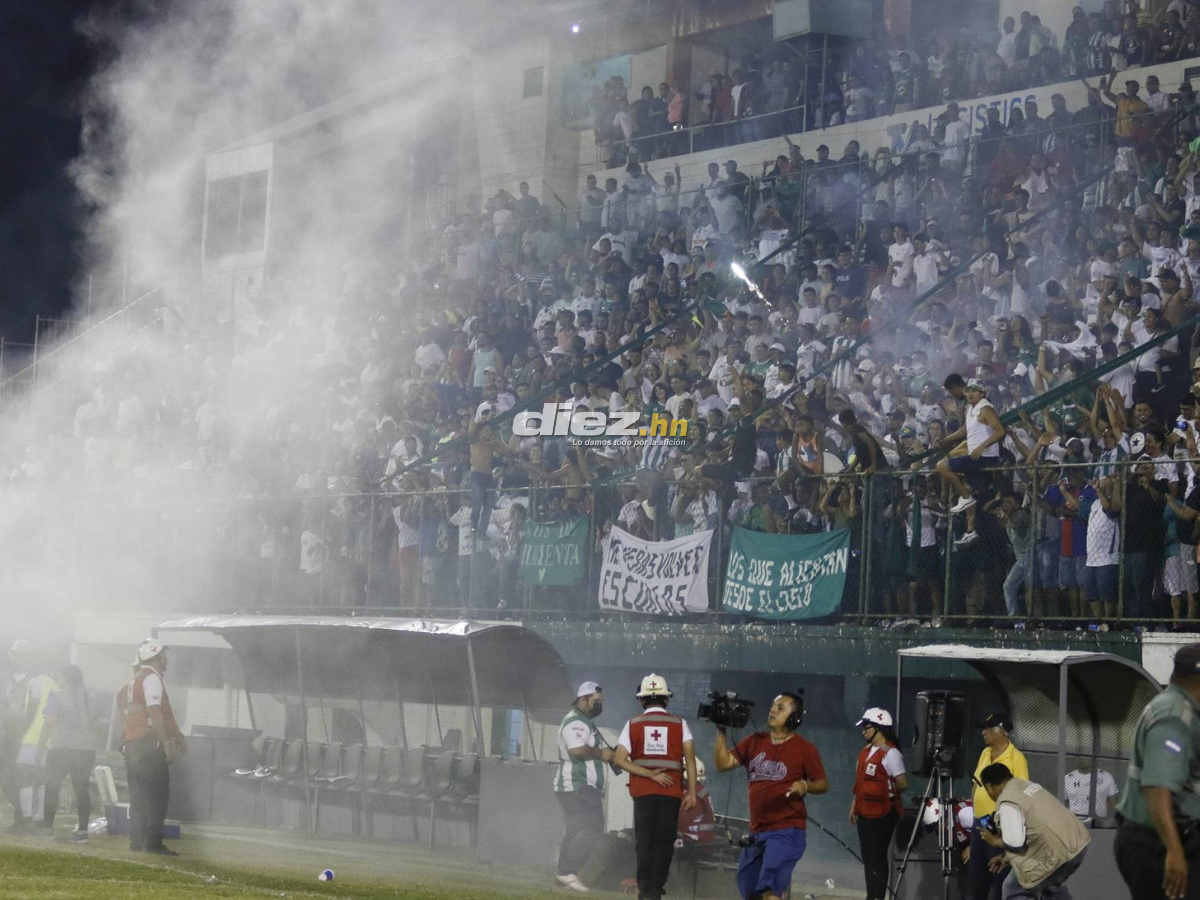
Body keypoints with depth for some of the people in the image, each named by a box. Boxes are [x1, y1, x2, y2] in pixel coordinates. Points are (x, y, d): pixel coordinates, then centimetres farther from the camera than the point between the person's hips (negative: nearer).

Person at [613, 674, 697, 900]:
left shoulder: (633, 724, 6)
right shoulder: (679, 724, 4)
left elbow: (620, 760, -5)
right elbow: (690, 758, -6)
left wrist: (649, 774, -6)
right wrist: (692, 792, -7)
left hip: (642, 791, 1)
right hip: (671, 792, -1)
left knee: (644, 842, 8)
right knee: (664, 843, 5)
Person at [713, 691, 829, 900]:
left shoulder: (805, 749, -6)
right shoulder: (754, 742, 8)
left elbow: (823, 784, -1)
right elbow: (723, 764, 4)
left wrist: (806, 786, -22)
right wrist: (721, 732, -6)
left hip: (787, 831, -7)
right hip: (757, 831, 7)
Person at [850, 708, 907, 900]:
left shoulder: (890, 753, -15)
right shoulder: (866, 751, 11)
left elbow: (902, 784, -17)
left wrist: (886, 792, -2)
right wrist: (854, 804, 15)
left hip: (882, 814, -9)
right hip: (865, 812, 9)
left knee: (878, 857, -5)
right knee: (867, 857, 12)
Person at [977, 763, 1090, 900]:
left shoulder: (1007, 803, -13)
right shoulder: (1027, 785, 18)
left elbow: (1015, 843, -16)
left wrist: (994, 841, 5)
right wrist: (1007, 857, 23)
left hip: (1058, 852, -9)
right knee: (1053, 886, 33)